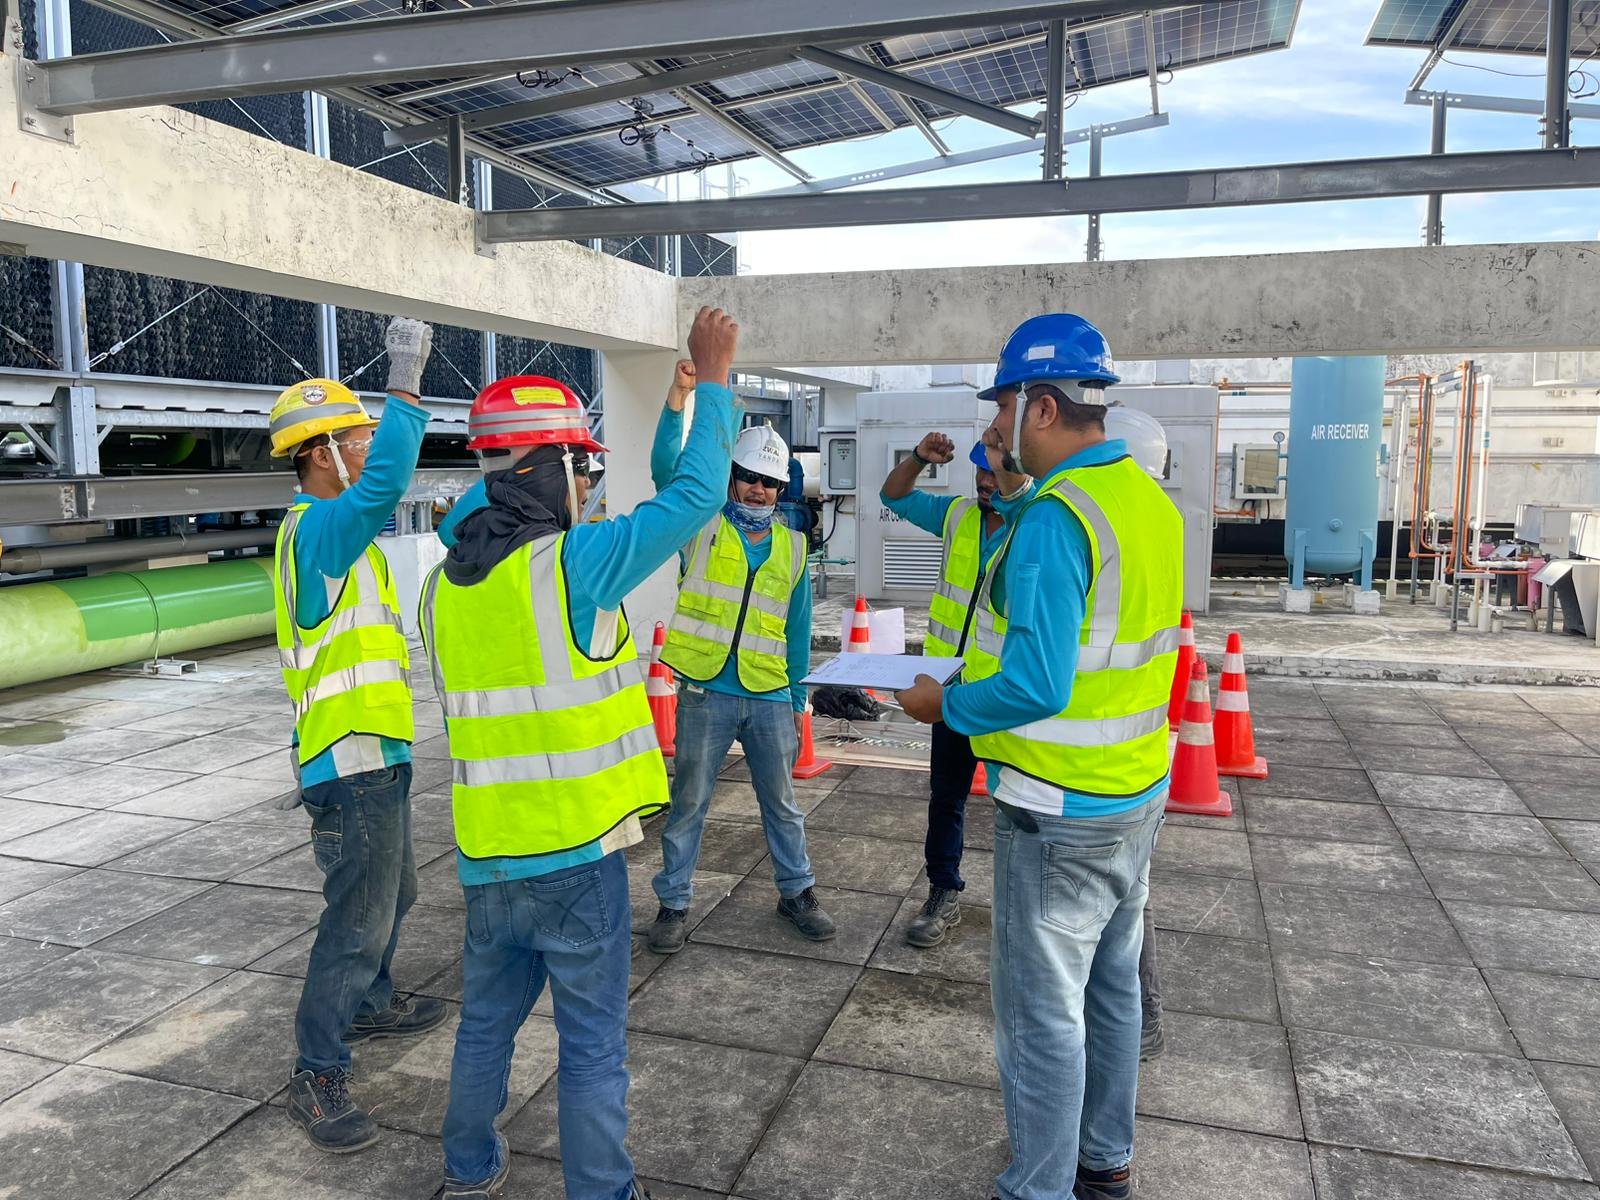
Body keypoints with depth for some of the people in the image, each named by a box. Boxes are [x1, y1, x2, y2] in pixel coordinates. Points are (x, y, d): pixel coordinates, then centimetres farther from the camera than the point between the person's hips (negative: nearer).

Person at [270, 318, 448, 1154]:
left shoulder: (322, 529, 15)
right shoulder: (317, 530, -18)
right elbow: (384, 484, -37)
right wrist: (404, 383, -32)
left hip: (373, 755, 10)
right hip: (353, 763, -10)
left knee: (391, 896, 24)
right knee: (357, 920, -3)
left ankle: (370, 1006, 43)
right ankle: (318, 1077, 9)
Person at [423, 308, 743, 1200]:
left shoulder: (445, 583, 2)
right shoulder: (573, 563, -17)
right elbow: (695, 496, -13)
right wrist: (714, 380, -3)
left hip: (486, 851, 7)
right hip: (576, 853, -6)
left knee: (488, 1017, 25)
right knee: (594, 1043, 9)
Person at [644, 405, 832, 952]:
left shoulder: (792, 548, 8)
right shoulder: (702, 527, 1)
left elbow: (797, 632, 12)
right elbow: (665, 468, -16)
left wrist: (798, 702, 11)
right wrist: (677, 401, -29)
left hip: (771, 700, 3)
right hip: (705, 696, -2)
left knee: (781, 803, 15)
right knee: (688, 804, 7)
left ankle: (797, 892, 31)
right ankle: (673, 903, 21)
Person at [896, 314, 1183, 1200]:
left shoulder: (1053, 517, -23)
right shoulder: (1146, 497, 4)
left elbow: (1035, 686, -28)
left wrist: (946, 706, -12)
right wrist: (1015, 491, 12)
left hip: (1060, 811, -9)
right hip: (1137, 794, 9)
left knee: (1043, 1012, 5)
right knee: (1111, 986, 22)